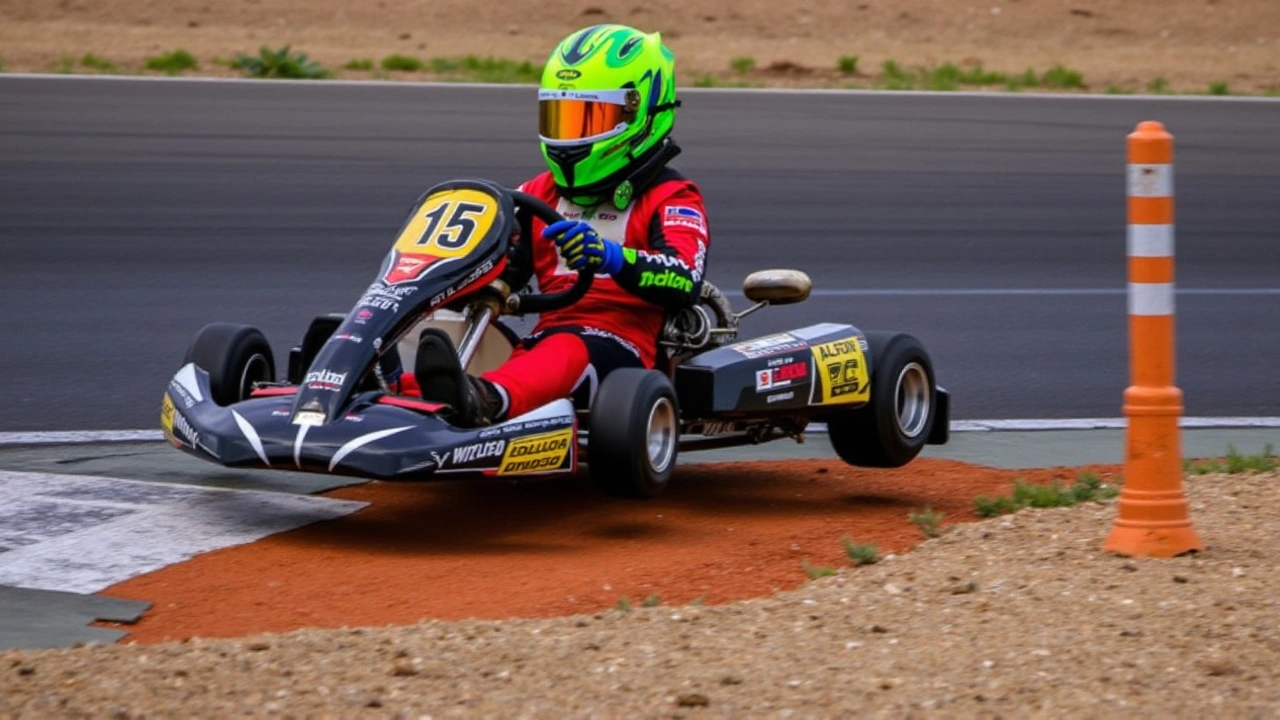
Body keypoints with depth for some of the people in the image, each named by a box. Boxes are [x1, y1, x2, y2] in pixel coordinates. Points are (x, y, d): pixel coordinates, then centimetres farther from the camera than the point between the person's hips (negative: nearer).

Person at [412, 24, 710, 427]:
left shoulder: (670, 198, 5)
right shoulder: (541, 194, 24)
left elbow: (684, 281, -16)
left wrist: (611, 256, -34)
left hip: (620, 350, -5)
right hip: (543, 341, 6)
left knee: (569, 352, -41)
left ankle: (485, 400, -73)